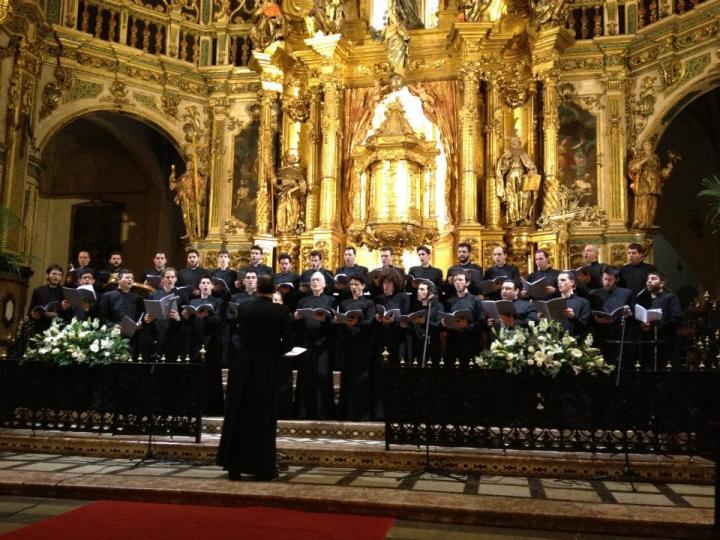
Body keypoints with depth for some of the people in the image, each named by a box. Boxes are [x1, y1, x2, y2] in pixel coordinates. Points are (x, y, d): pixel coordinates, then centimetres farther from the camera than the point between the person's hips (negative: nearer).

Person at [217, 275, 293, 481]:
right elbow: (288, 342, -6)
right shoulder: (281, 311, -7)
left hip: (242, 365, 2)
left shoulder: (243, 308, 1)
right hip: (266, 366, -2)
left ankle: (234, 466, 15)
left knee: (237, 415, 11)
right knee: (263, 417, 7)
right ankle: (262, 468, 11)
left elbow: (241, 333, 12)